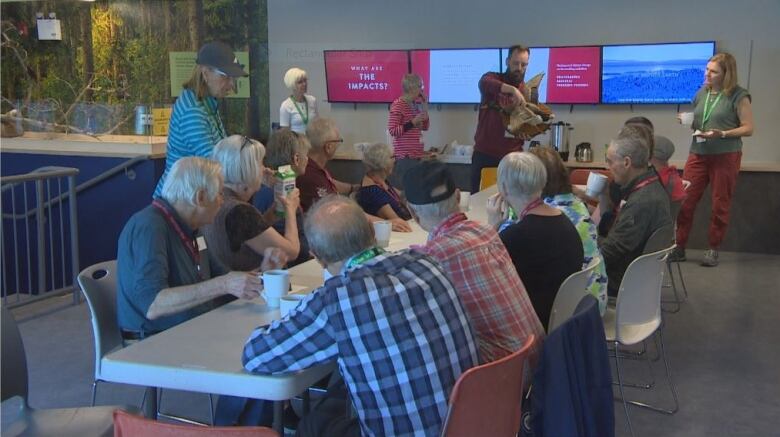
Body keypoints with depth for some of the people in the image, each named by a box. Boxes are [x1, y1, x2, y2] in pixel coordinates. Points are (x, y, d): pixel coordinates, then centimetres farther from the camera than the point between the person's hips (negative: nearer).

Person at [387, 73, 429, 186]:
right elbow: (392, 130, -16)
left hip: (417, 154, 8)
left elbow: (425, 127, 17)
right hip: (404, 155, -8)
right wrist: (412, 122, -20)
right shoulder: (398, 105, -11)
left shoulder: (416, 104, 13)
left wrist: (425, 106, 7)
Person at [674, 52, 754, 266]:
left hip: (726, 156, -4)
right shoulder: (701, 93, 9)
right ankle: (679, 247, 7)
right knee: (685, 201, -2)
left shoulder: (738, 96, -7)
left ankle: (713, 250, 16)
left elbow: (748, 128, -7)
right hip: (698, 154, 4)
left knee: (720, 205, 4)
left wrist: (723, 134, -21)